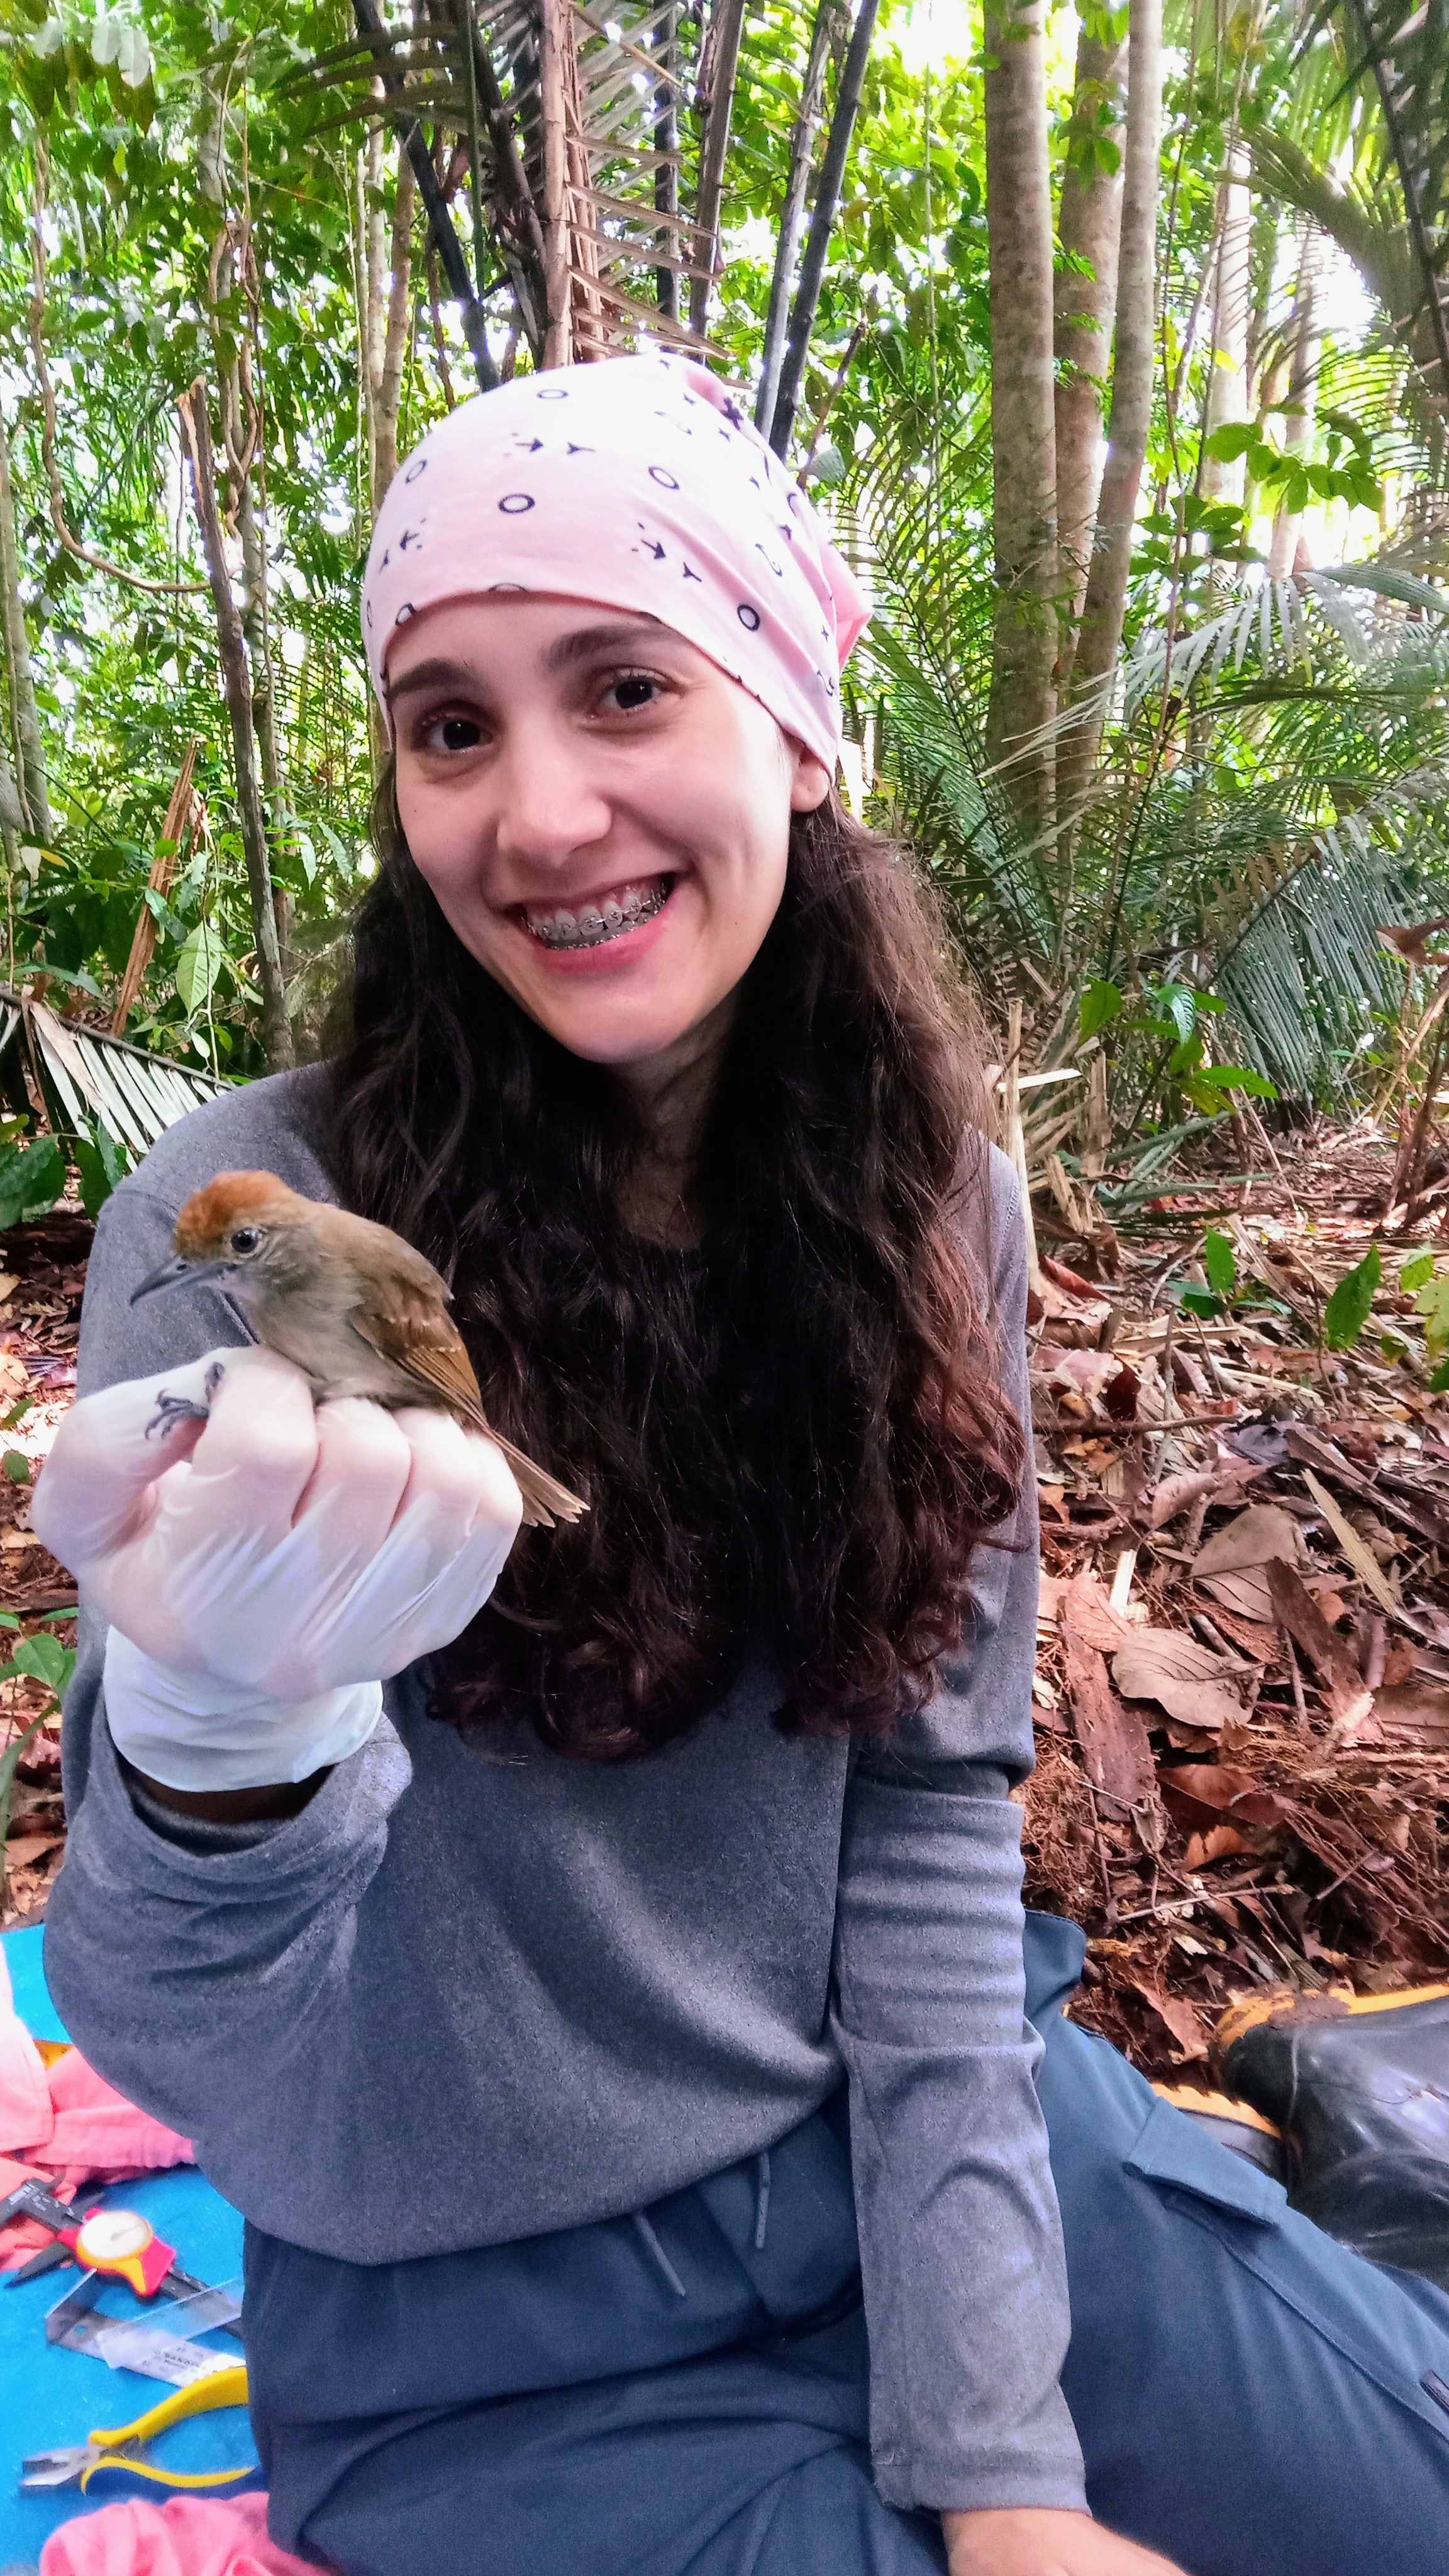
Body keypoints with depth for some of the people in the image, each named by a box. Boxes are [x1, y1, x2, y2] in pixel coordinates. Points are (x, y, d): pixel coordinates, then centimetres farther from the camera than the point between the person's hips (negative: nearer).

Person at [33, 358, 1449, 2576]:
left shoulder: (925, 1197, -8)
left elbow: (936, 1807, -5)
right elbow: (200, 2064, -21)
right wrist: (222, 1732, -44)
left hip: (930, 2137, 4)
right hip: (486, 2318, -3)